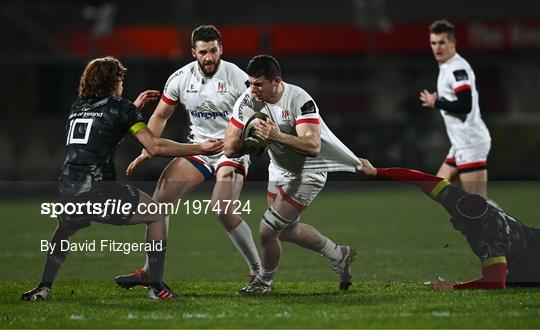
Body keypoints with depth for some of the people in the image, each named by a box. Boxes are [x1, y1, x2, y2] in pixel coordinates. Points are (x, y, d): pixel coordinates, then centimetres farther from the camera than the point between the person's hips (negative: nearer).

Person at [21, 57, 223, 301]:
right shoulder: (120, 107, 3)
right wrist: (200, 148, 2)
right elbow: (154, 146, -4)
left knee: (64, 230, 37)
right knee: (157, 216, 14)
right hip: (100, 190, -6)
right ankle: (156, 286, 9)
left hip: (67, 191, 6)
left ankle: (43, 287, 20)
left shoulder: (78, 107, 20)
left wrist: (135, 107, 44)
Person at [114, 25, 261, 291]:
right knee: (160, 197, -5)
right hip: (198, 148, 5)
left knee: (222, 210, -24)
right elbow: (161, 115, 9)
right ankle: (149, 272, 5)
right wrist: (146, 151, 1)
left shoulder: (236, 77, -15)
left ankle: (258, 271, -7)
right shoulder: (181, 78, -3)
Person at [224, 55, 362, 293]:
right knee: (287, 230, 21)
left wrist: (278, 136, -51)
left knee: (267, 230, -8)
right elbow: (230, 148, -12)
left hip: (307, 173, -8)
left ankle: (264, 281, 20)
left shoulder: (299, 101, -29)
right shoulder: (247, 102, -13)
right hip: (279, 170, 8)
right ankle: (339, 255, 42)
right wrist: (257, 139, -29)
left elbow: (313, 146, -39)